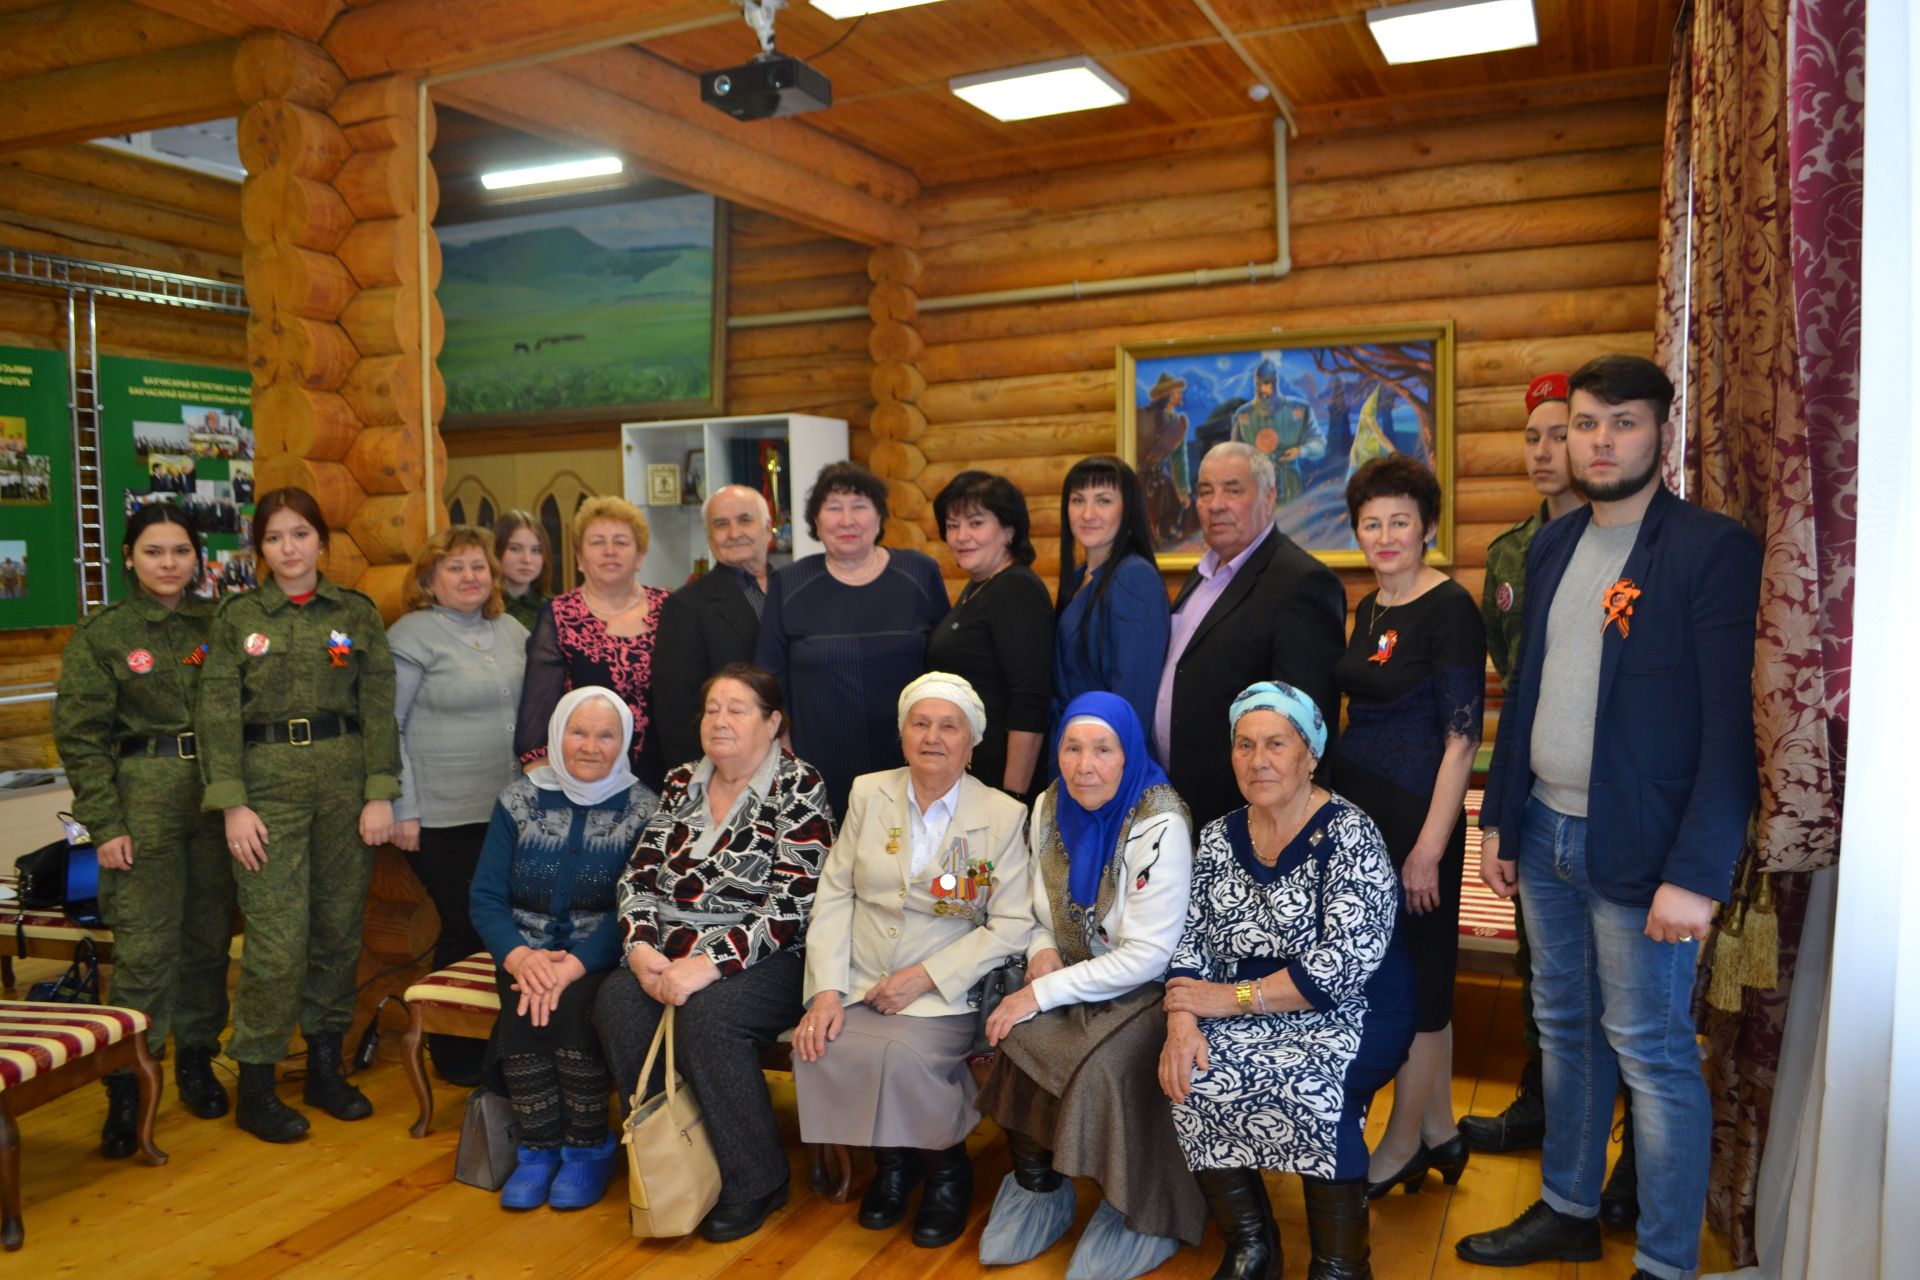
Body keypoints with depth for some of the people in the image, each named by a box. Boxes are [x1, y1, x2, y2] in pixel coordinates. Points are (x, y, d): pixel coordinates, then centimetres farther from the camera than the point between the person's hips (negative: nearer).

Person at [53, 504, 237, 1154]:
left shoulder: (216, 623, 7)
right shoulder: (100, 633, 1)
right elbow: (80, 735, -1)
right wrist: (105, 824, -7)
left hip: (217, 792, 3)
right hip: (144, 795, -3)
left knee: (209, 937, 9)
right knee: (145, 947, -5)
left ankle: (196, 1059, 25)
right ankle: (126, 1087, 7)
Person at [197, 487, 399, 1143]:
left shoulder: (357, 613, 7)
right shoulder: (237, 616, 4)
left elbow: (379, 708, 3)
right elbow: (219, 713, -1)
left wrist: (381, 793, -4)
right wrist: (233, 804, -8)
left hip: (344, 780, 2)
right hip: (268, 781, -2)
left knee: (339, 928, 8)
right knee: (278, 939, -6)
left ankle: (325, 1064, 23)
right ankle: (255, 1084, 8)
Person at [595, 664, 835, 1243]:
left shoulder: (798, 787, -6)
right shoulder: (681, 782, 13)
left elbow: (792, 908, -15)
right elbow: (639, 875, 10)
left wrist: (708, 965, -22)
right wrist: (641, 947, -9)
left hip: (760, 959, -5)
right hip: (670, 955, 5)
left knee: (706, 1014, -32)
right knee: (616, 1001, -23)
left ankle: (755, 1184, -10)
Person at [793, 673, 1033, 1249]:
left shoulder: (1004, 815, -2)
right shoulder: (868, 794, 7)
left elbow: (1011, 926, -7)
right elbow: (834, 894, 3)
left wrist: (925, 976, -15)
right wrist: (826, 989, -9)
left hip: (944, 992, -3)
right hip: (860, 983, 3)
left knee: (900, 1054, -30)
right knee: (817, 1048, -23)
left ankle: (947, 1165, 3)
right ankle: (891, 1158, 7)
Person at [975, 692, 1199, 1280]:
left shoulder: (1158, 826, -19)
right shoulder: (1048, 810, 2)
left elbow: (1147, 956, -20)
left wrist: (1043, 993, -20)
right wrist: (1042, 950, -6)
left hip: (1150, 991, -5)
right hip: (1075, 976, 5)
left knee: (1106, 1065, -29)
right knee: (1019, 1038, -22)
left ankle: (1143, 1216, -4)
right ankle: (1036, 1189, -1)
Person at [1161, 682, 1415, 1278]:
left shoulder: (1350, 835, -12)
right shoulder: (1219, 838, 6)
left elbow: (1345, 962, -19)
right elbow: (1191, 942, 4)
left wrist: (1235, 998, -18)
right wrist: (1182, 1019, -16)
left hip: (1351, 1013, -4)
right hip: (1252, 1019, 5)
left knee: (1315, 1092, -32)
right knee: (1192, 1079, -22)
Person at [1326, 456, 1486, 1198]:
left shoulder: (1448, 608, -13)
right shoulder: (1370, 608, 11)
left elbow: (1463, 736, -16)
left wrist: (1429, 846, -18)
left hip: (1416, 816, -8)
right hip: (1358, 807, 8)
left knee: (1415, 977, 5)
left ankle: (1403, 1145, 21)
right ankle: (1439, 1134, 30)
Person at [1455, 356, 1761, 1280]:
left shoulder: (1713, 549, -11)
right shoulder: (1552, 545, 10)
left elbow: (1733, 725, -15)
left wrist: (1697, 875, -19)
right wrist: (1500, 819, 12)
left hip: (1637, 850, -6)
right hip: (1545, 833, 7)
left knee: (1653, 1055, 3)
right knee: (1564, 1030, 18)